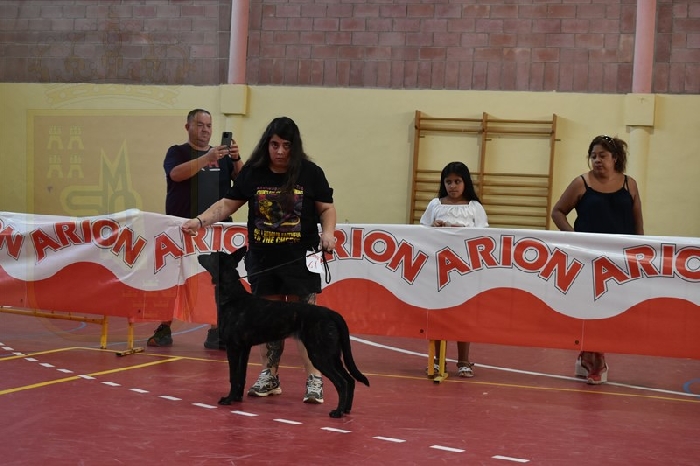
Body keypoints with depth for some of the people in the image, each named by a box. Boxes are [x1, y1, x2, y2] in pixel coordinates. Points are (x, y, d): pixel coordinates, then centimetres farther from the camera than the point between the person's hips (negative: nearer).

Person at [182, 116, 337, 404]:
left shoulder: (310, 173, -4)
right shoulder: (252, 173, 1)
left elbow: (326, 208, 2)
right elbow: (228, 204, 5)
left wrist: (328, 231, -16)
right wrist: (200, 221, -7)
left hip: (300, 260, -3)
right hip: (262, 260, 3)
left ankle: (314, 380, 4)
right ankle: (269, 376, 20)